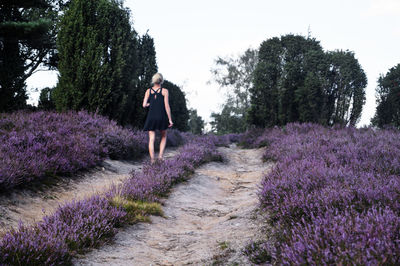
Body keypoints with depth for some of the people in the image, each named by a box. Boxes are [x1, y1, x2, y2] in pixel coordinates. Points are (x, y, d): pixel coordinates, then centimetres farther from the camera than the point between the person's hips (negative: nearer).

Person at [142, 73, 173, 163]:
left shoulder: (148, 91, 5)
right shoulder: (164, 91, -1)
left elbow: (144, 105, 0)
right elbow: (167, 106, -6)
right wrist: (170, 119, -4)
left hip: (151, 117, 1)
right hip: (162, 117, -1)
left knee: (151, 139, 1)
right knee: (163, 137, 19)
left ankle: (152, 161, -6)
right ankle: (160, 156, 3)